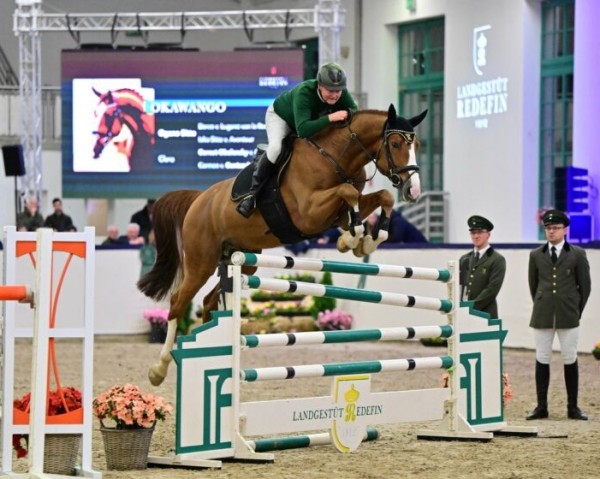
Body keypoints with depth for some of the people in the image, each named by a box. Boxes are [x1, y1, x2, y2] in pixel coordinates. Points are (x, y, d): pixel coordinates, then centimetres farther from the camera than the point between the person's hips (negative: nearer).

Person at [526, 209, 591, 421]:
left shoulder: (577, 254, 3)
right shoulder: (536, 255, 8)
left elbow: (585, 285, 6)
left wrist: (576, 311, 5)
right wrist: (540, 308, 12)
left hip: (568, 316, -1)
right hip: (542, 316, 1)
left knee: (570, 360, 1)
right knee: (542, 360, 2)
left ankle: (573, 407, 7)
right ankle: (541, 407, 7)